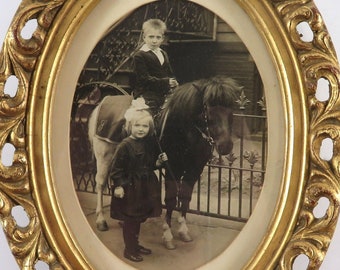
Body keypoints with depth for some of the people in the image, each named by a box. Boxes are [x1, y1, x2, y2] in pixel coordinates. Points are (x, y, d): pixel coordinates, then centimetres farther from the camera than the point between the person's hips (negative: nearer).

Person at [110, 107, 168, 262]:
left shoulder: (149, 144, 4)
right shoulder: (125, 146, -16)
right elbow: (117, 168, -16)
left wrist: (159, 161, -1)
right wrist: (118, 186, -21)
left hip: (146, 188, 7)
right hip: (130, 187, -7)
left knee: (139, 218, 18)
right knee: (130, 219, 2)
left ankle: (135, 244, 33)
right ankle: (129, 249, 15)